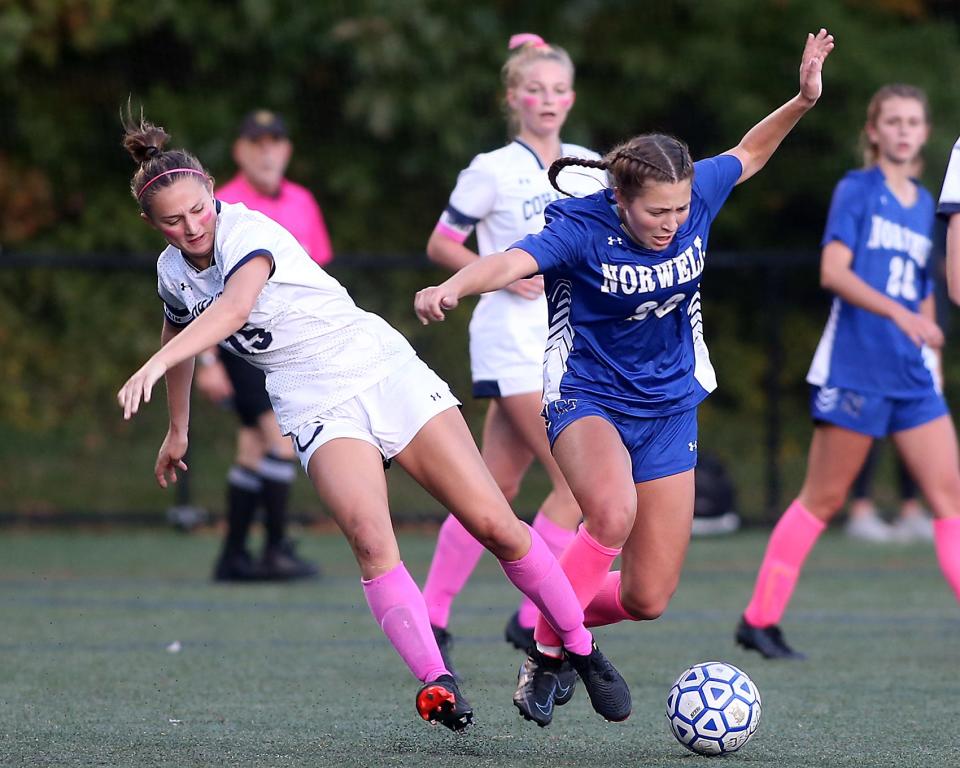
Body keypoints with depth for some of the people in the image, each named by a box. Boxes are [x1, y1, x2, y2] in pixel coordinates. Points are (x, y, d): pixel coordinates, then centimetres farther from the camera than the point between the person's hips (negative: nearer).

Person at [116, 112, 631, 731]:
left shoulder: (246, 231, -17)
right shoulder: (172, 273, 5)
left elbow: (235, 308, -38)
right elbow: (179, 334, 29)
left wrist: (154, 366, -48)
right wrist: (177, 429, 38)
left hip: (384, 370, -4)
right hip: (319, 412, 4)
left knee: (495, 524, -8)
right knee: (371, 539, -27)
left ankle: (583, 650, 10)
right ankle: (437, 684, -33)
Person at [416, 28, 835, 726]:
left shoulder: (696, 198, -11)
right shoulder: (582, 230, -24)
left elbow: (749, 153, 11)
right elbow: (514, 261, -43)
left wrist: (803, 100, -3)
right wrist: (453, 288, -63)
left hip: (669, 407, 5)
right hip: (587, 398, -5)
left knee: (648, 598, 1)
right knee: (613, 513, -38)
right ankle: (547, 652, -17)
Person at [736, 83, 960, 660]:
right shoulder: (857, 190, -3)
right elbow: (834, 271, -15)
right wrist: (900, 313, -26)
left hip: (913, 376, 6)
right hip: (855, 368, -6)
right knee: (823, 499, -1)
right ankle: (759, 620, 8)